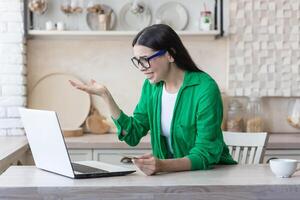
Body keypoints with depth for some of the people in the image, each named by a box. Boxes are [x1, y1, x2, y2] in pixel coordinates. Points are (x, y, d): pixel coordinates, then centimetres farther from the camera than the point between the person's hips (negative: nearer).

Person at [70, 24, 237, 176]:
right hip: (171, 172, 5)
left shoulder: (205, 88, -19)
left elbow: (206, 154, -22)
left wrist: (163, 165, -38)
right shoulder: (151, 86, 2)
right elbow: (133, 135, 1)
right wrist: (105, 95, -6)